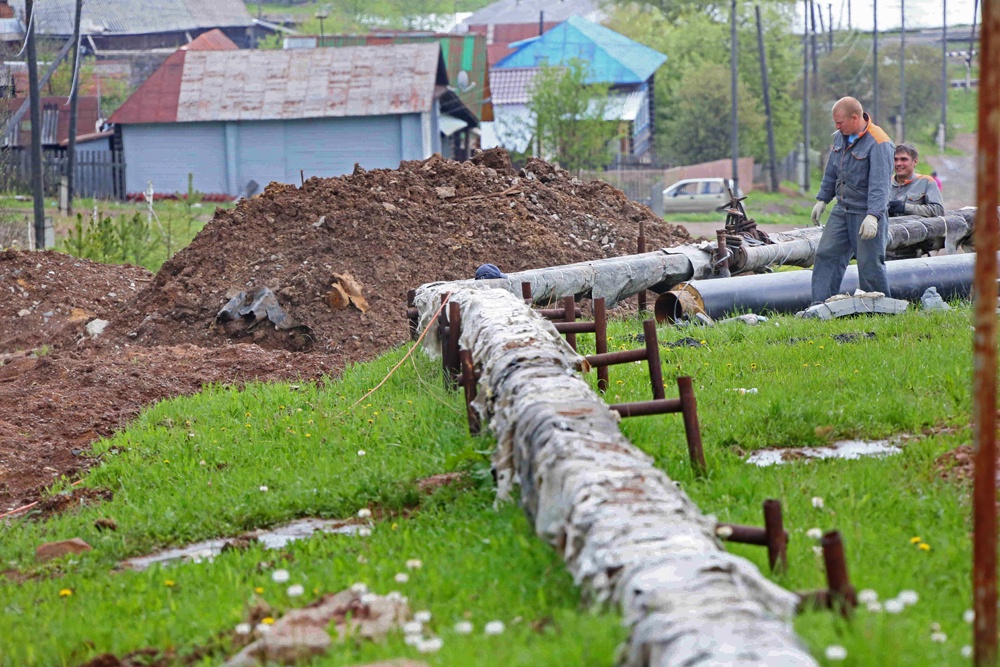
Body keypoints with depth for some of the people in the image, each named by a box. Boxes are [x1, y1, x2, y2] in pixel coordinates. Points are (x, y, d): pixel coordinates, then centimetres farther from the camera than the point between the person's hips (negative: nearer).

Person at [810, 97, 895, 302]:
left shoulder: (878, 143, -18)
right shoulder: (840, 137, 8)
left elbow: (879, 184, -25)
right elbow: (831, 172, 21)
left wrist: (873, 216, -32)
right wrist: (822, 199, 20)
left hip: (867, 214, -8)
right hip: (842, 210, 8)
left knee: (870, 265, -3)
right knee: (826, 254, 2)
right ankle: (820, 306, 4)